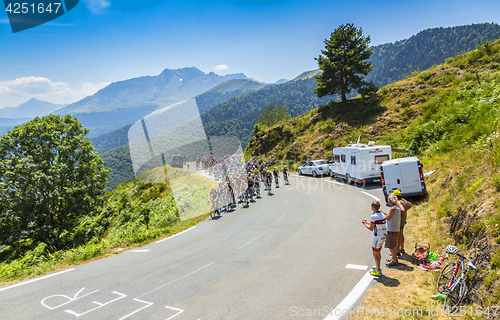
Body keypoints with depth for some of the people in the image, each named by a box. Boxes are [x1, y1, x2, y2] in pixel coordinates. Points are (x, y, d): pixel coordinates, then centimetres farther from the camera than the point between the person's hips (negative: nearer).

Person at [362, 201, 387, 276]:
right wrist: (368, 222, 22)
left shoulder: (373, 216, -19)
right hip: (383, 236, 8)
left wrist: (365, 224, 3)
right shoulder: (382, 215, 6)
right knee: (378, 253, 22)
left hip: (378, 237, -8)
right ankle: (378, 267, 34)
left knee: (375, 254, 5)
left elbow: (371, 229, -13)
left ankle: (378, 271, 12)